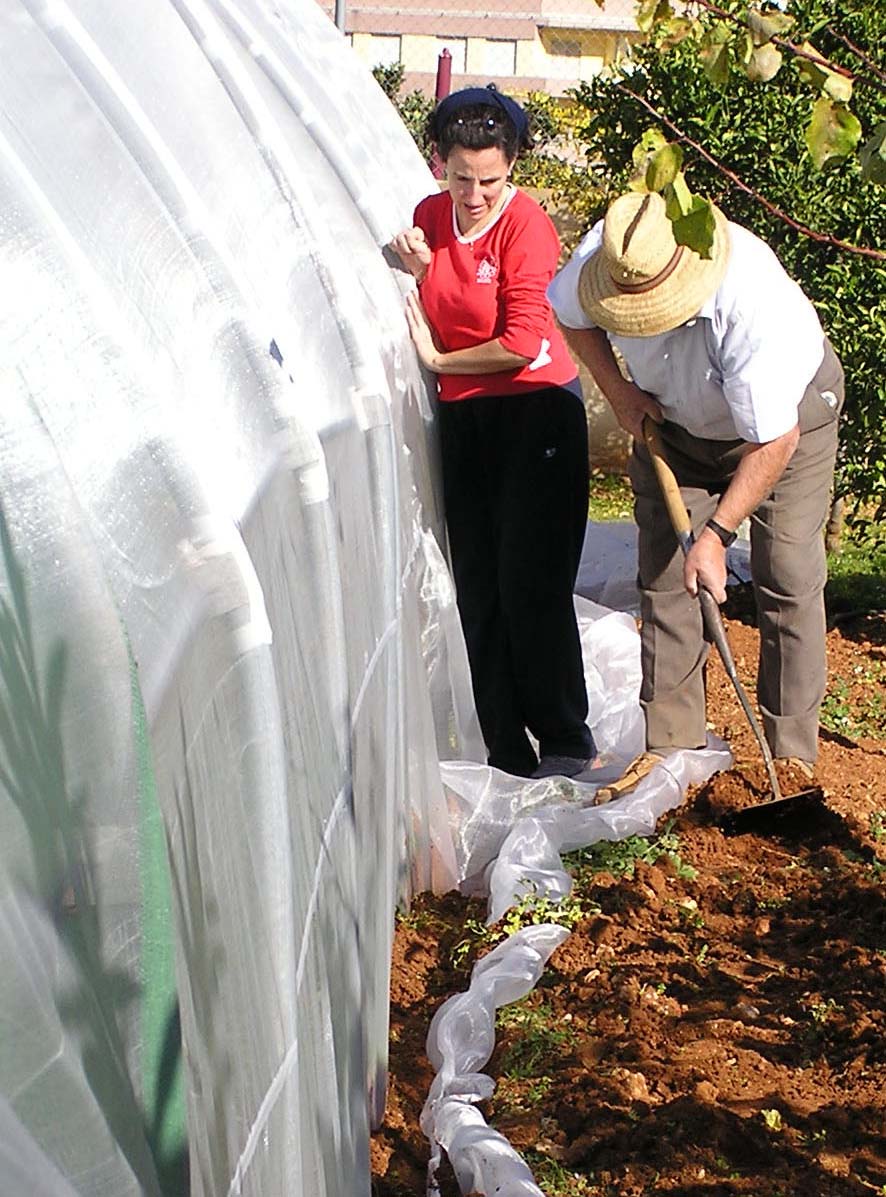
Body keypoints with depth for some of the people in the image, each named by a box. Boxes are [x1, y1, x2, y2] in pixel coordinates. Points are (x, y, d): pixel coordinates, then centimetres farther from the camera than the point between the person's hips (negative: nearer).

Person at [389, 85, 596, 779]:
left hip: (535, 409, -6)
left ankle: (567, 742, 8)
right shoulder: (430, 215, 6)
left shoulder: (524, 222, -13)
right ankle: (507, 754, 12)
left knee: (530, 583, -7)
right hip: (463, 417, 6)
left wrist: (439, 360, -6)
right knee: (478, 588, 5)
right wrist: (418, 271, -7)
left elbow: (522, 344, -18)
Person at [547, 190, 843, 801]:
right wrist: (618, 390, -11)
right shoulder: (603, 252, -26)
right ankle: (670, 742, 8)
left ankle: (794, 756, 1)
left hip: (787, 414, -5)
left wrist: (716, 534, -32)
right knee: (664, 578, 0)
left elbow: (775, 441, -34)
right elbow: (571, 314, 0)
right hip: (675, 421, 5)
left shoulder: (755, 303, -41)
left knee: (789, 582, -7)